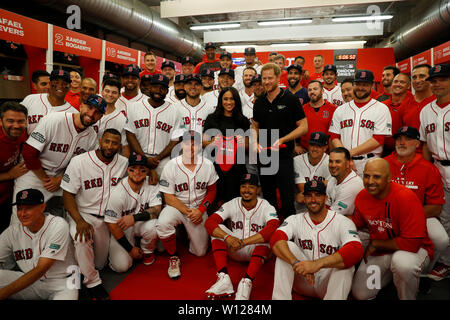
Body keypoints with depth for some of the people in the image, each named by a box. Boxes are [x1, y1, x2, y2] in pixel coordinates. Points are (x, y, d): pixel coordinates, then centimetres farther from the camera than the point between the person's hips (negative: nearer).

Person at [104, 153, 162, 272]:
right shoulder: (117, 192, -23)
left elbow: (157, 209, -17)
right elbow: (112, 224, -18)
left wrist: (134, 217, -34)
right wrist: (130, 249, -13)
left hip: (142, 223, 2)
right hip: (121, 229, -2)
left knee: (153, 226, -33)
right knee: (121, 266, -17)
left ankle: (147, 251, 1)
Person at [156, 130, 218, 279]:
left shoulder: (208, 165, -8)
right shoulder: (171, 166, -14)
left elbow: (212, 191, 3)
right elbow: (169, 197, -11)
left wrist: (200, 210, -11)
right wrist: (188, 212, -19)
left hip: (199, 209, 2)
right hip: (177, 206, -2)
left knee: (200, 252, 5)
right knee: (162, 224, -35)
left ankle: (188, 232, 39)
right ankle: (174, 257, -7)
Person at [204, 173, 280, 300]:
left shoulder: (266, 207, -13)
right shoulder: (232, 204, -6)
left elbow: (274, 227, -34)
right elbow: (209, 222, -18)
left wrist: (243, 242, -41)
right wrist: (227, 237, -38)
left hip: (257, 251, -2)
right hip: (234, 251, 3)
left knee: (266, 236, -32)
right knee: (218, 229, -20)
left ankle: (247, 282, -41)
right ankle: (223, 278, -32)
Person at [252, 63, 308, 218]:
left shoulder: (290, 99, -4)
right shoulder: (259, 102, 10)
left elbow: (303, 127, -5)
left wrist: (282, 140, -16)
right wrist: (255, 143, 0)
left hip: (284, 156, -5)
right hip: (263, 156, 5)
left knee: (287, 198, -2)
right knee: (268, 197, 15)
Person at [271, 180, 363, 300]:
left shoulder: (342, 222, -12)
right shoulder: (295, 220, -3)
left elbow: (356, 251, -31)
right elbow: (275, 240, -22)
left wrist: (317, 264, -42)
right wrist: (296, 263, -41)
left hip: (330, 284, -2)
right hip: (303, 284, 2)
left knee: (346, 261, -30)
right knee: (287, 247, -21)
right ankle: (279, 298, -22)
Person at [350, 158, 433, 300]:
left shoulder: (406, 198, -27)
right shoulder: (362, 197, -8)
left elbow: (411, 243, -28)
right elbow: (356, 222, 11)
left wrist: (375, 243, -18)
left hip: (413, 250, -5)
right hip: (379, 251, 5)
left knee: (402, 261, -40)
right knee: (360, 294, 2)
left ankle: (408, 298, -7)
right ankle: (390, 272, 27)